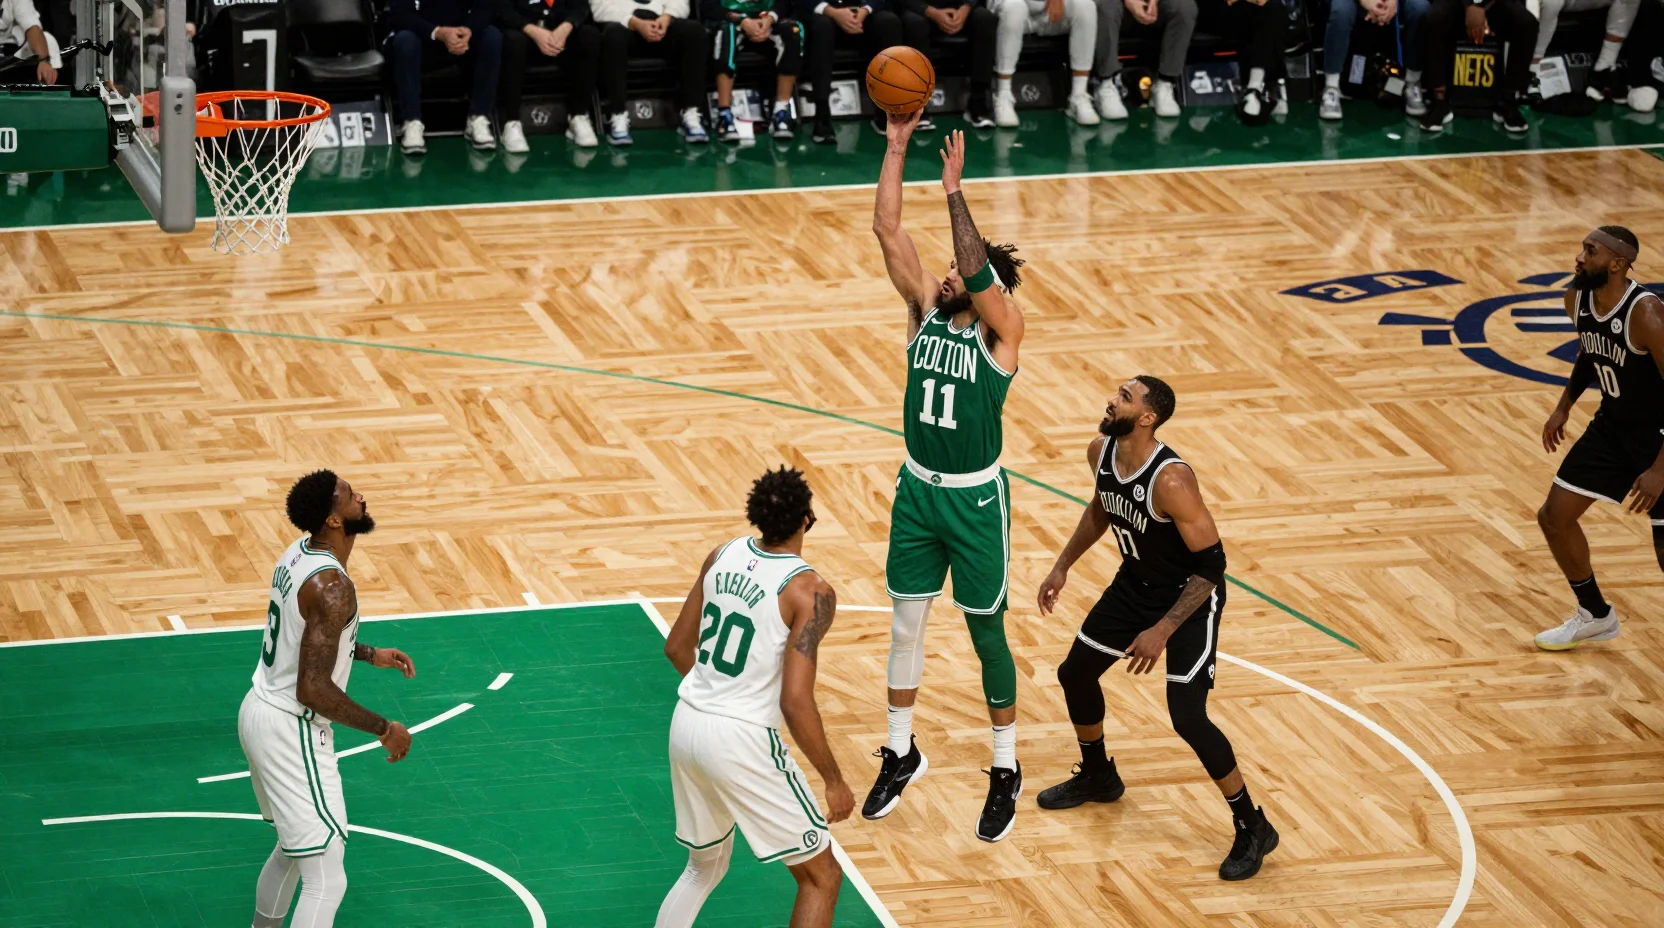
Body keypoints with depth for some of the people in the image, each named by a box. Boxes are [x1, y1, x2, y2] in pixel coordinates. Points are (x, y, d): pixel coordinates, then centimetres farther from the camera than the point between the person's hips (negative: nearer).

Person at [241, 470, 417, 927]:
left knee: (293, 848, 29)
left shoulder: (298, 554, 3)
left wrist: (369, 654, 19)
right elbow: (314, 689, -28)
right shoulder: (331, 587, -26)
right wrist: (384, 730, -19)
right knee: (326, 881, -8)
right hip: (292, 734, -10)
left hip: (260, 713, 10)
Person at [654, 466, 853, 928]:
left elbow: (677, 647, 14)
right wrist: (834, 781, -10)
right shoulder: (810, 591, -17)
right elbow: (796, 703, -21)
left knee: (705, 866, 27)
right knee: (821, 875, 8)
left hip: (686, 727, 7)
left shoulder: (723, 556, 3)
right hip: (742, 742, -7)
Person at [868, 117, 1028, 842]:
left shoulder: (1004, 329, -14)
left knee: (986, 635, 6)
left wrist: (953, 192, -37)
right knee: (905, 625, 13)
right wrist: (897, 147, -18)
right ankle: (901, 755, 30)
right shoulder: (927, 309, -1)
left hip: (975, 500, -5)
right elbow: (887, 229, -9)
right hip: (918, 490, 5)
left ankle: (1005, 773, 20)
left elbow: (978, 272, -34)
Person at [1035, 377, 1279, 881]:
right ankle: (1097, 776, 43)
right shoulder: (1100, 452, -12)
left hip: (1191, 596, -8)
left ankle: (1252, 829, 3)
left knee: (1188, 717, -14)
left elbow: (1211, 563, -29)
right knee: (1075, 673, 16)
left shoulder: (1171, 480, -35)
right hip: (1136, 584, 8)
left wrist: (1163, 630, -30)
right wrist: (1063, 565, 9)